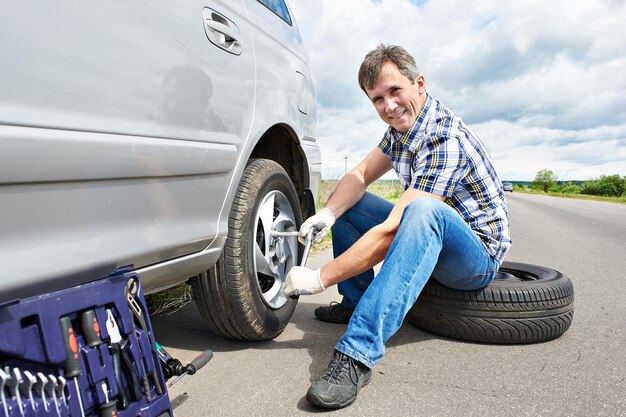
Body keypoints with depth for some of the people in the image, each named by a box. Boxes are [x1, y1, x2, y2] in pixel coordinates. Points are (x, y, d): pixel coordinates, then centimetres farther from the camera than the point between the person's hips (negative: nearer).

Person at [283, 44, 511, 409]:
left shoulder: (446, 141, -28)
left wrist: (320, 278, -28)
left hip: (479, 253, -8)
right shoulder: (401, 127, 0)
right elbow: (359, 176, 2)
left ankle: (359, 352, -41)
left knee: (423, 209, -40)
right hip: (430, 237, 8)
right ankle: (355, 301, 8)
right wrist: (328, 214, -19)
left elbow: (391, 232, -32)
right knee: (345, 201, 3)